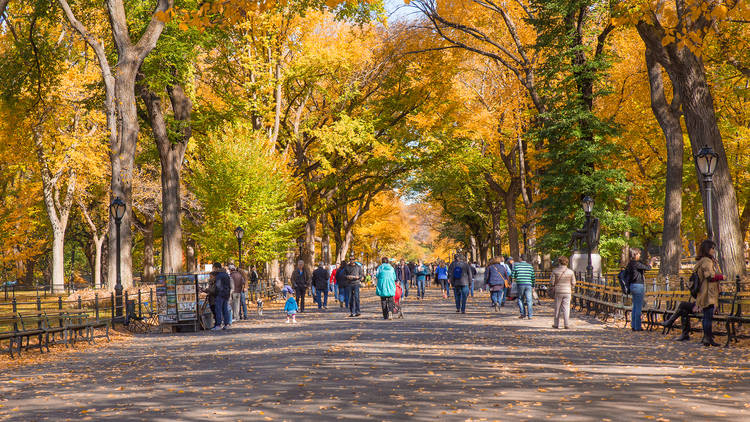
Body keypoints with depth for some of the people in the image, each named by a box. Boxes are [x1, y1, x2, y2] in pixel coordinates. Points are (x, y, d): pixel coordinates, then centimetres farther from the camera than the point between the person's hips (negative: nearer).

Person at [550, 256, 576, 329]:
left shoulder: (555, 271, -6)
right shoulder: (571, 272, -2)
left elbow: (551, 282, -4)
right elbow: (573, 283, 4)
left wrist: (552, 289, 13)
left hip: (558, 292, -1)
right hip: (567, 292, 1)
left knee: (557, 308, 10)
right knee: (566, 308, 2)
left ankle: (556, 324, 16)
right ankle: (566, 324, -5)